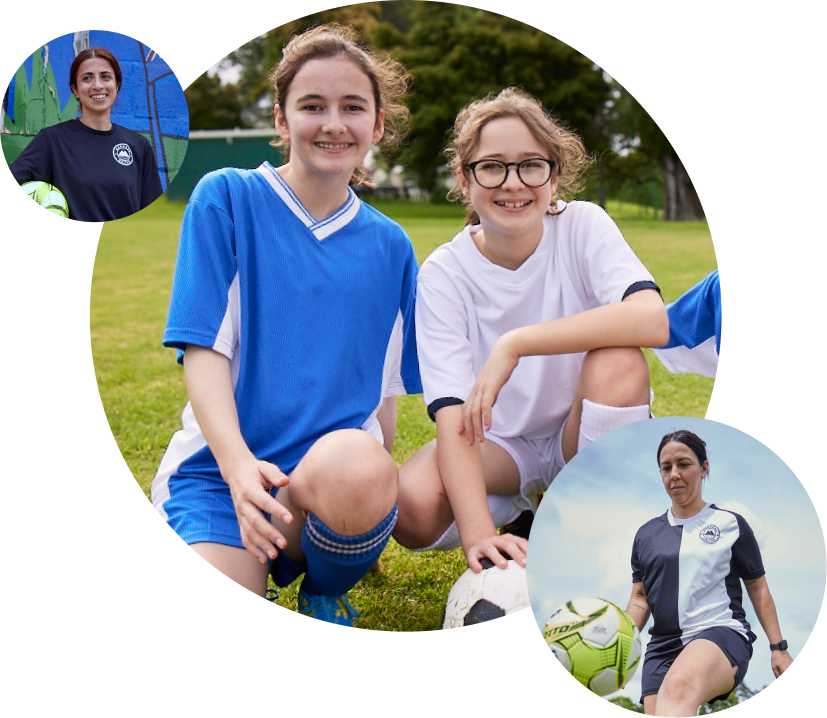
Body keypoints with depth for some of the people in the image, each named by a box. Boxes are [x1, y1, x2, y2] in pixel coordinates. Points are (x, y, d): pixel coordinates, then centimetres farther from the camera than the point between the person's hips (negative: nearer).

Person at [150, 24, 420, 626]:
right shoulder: (226, 198, 1)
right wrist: (237, 463, -22)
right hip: (221, 466, -2)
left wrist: (368, 473, 1)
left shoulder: (389, 247, 11)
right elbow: (203, 350, -7)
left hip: (339, 463, 3)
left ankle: (327, 593, -3)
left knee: (358, 468, -36)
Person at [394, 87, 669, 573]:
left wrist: (515, 343, -39)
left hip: (586, 435, 0)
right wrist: (477, 532, -38)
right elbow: (452, 412, -24)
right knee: (413, 507, -29)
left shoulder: (582, 225, -15)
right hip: (500, 444, 1)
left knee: (618, 361, -32)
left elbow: (652, 319, -35)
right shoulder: (444, 273, -14)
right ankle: (525, 512, 4)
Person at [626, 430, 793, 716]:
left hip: (722, 633, -5)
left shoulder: (730, 524, 10)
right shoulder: (646, 534, 17)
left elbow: (758, 588, 14)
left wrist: (778, 647, 9)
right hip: (663, 645, 5)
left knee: (679, 685, -39)